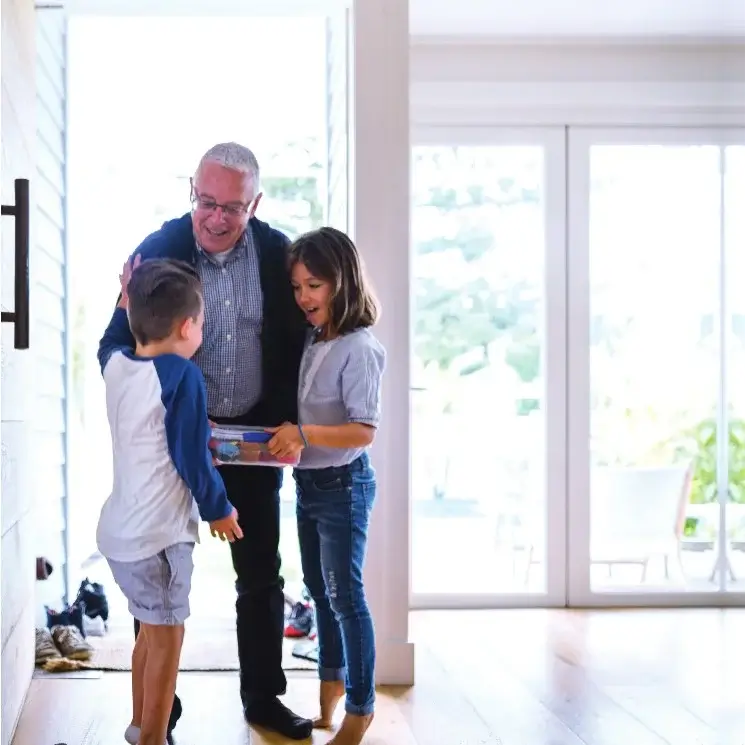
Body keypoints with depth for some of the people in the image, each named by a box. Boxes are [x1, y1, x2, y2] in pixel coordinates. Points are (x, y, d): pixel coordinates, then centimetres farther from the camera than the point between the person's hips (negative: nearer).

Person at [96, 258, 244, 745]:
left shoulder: (116, 364, 4)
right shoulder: (182, 375, -18)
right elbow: (192, 458, -16)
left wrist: (126, 303, 32)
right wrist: (219, 510, -3)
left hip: (122, 529, 9)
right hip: (158, 533, -9)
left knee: (152, 630, 22)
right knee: (168, 636, 2)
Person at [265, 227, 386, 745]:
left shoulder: (359, 349, -18)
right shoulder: (312, 342, 4)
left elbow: (365, 431, -22)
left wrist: (303, 434, -29)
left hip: (344, 485, -8)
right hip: (308, 483, 8)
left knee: (346, 596, 1)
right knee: (318, 589, 19)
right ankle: (332, 679, 36)